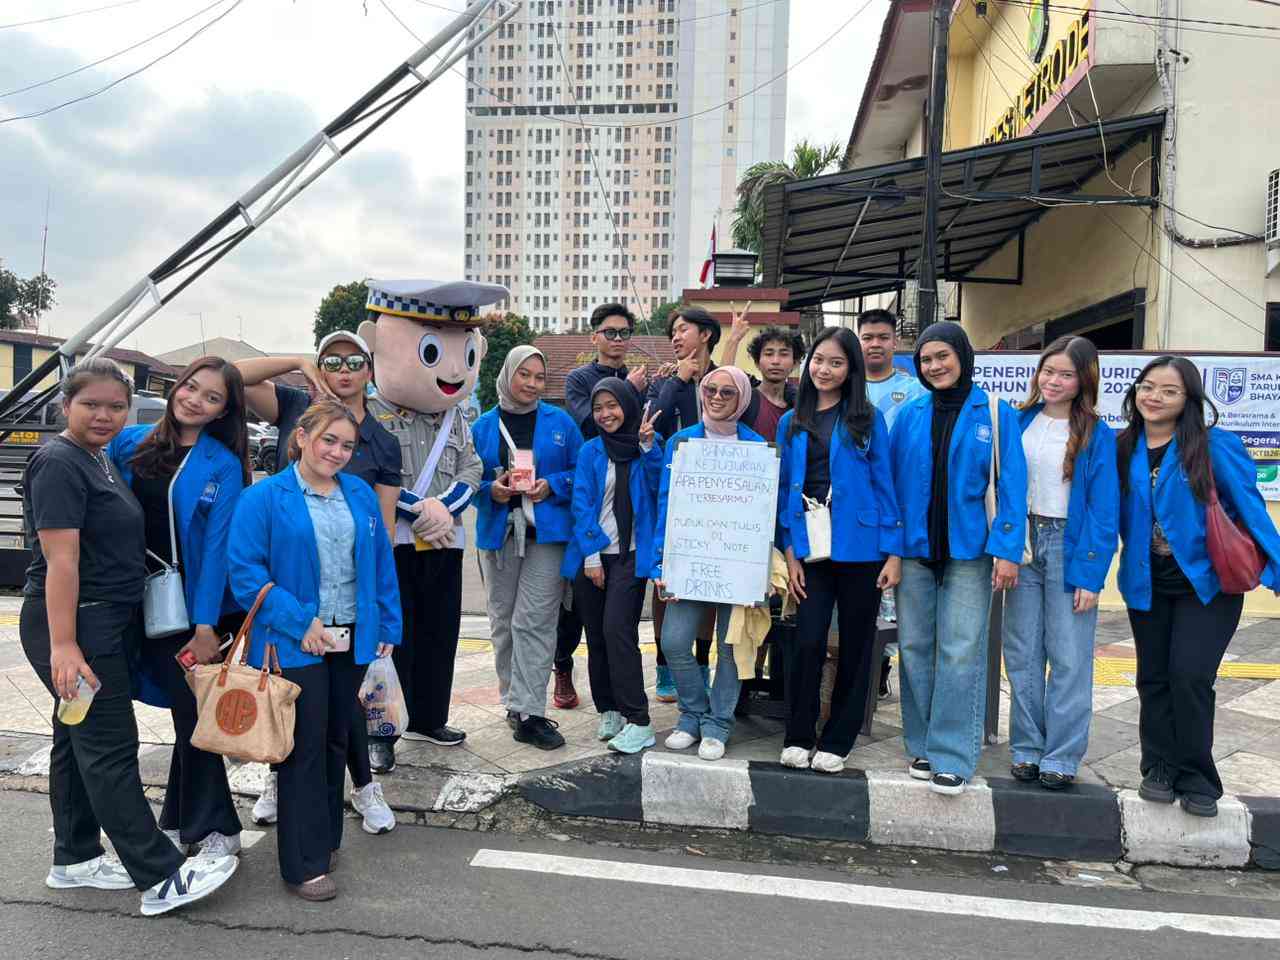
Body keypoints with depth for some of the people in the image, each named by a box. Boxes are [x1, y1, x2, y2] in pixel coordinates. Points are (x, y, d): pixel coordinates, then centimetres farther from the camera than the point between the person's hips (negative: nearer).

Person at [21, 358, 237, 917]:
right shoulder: (58, 463, -15)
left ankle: (74, 860, 29)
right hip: (73, 624, -10)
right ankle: (161, 879, -2)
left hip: (106, 623, 10)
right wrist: (63, 646, -25)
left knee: (79, 741, 16)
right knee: (109, 747, -6)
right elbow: (60, 559, -22)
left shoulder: (99, 460, 13)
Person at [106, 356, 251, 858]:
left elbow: (217, 547, -11)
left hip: (192, 601, -3)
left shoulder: (223, 466, -7)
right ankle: (185, 820, 26)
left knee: (192, 710, 4)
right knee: (186, 708, 11)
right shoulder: (129, 442, 3)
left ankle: (212, 826, 19)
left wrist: (206, 627, -16)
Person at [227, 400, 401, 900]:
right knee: (305, 748, 1)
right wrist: (299, 623, -17)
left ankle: (325, 839, 32)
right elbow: (245, 569, -11)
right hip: (297, 644, -5)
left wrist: (387, 627, 7)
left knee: (336, 742, 16)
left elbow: (382, 564, 11)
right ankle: (304, 863, 12)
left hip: (353, 642, 5)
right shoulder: (264, 497, -7)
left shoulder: (361, 494, 8)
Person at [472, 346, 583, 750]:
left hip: (547, 534, -2)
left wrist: (552, 485, -12)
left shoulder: (560, 422, 4)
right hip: (499, 534, 3)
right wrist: (492, 490, -11)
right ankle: (517, 699, 25)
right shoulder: (484, 426, 7)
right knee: (502, 621, 10)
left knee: (533, 622, -9)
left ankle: (527, 713, -5)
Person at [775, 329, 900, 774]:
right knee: (807, 642, -5)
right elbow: (785, 488, 9)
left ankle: (836, 741, 21)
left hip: (860, 548, -1)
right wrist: (790, 552, 1)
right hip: (811, 549, 1)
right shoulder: (791, 423, 9)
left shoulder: (868, 419, 1)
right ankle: (797, 738, 13)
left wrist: (892, 552, -6)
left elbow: (884, 483, -1)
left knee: (855, 646, 7)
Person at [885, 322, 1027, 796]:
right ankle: (921, 746, 20)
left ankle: (951, 756, 5)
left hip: (968, 549, -3)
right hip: (915, 547, 3)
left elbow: (1011, 484, -3)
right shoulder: (909, 416, 8)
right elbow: (892, 482, 8)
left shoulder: (996, 414, 1)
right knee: (915, 648, 8)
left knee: (961, 652, -4)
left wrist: (1006, 549, -11)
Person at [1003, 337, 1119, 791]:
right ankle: (1027, 749, 17)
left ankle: (1062, 757, 10)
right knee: (1022, 653, 7)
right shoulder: (1021, 421, 7)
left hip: (1070, 545, -3)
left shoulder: (1096, 435, -2)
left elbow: (1103, 508, -5)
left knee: (1069, 657, 0)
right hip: (1023, 544, 3)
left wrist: (1091, 575, -12)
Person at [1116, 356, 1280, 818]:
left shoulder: (1215, 445, -10)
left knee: (1190, 676, -8)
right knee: (1154, 679, 10)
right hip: (1147, 584, 4)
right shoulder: (1123, 449, 1)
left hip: (1207, 583, -4)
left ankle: (1196, 779, 10)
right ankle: (1160, 769, 25)